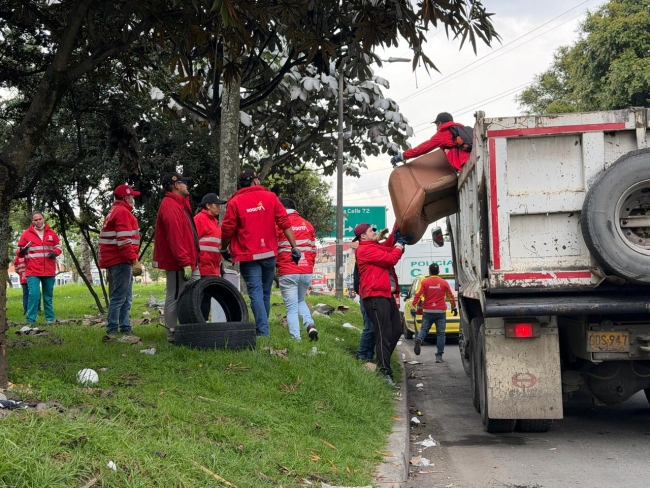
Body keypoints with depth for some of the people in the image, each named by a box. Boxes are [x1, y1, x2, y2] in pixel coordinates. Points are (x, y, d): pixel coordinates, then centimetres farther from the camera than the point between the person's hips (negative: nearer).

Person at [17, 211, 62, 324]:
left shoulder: (51, 233, 8)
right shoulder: (26, 234, 2)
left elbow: (58, 247, 14)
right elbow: (19, 251, 6)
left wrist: (55, 252, -9)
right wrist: (22, 251, -18)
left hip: (49, 271, 3)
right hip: (33, 271, -3)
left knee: (48, 296, 11)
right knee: (34, 294, -14)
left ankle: (50, 318, 20)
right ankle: (30, 320, -9)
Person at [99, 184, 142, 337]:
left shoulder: (115, 212, 21)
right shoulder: (123, 212, -11)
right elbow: (124, 240, -21)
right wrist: (134, 261, -23)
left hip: (119, 261, 10)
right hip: (121, 261, -10)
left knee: (126, 298, 12)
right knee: (119, 296, -9)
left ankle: (125, 329, 15)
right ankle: (112, 330, -7)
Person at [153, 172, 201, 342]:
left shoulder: (180, 204, 18)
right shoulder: (170, 206, -15)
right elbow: (174, 237, -22)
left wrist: (191, 259, 15)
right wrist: (185, 262, -24)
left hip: (189, 262, 10)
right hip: (178, 264, -10)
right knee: (174, 298, -3)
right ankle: (172, 335, 3)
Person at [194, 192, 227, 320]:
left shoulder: (214, 221, 20)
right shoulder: (200, 219, -8)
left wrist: (219, 266, 21)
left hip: (213, 269, 9)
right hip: (204, 268, -9)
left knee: (206, 298, 10)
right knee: (204, 298, -7)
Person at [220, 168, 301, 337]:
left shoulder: (235, 202, -2)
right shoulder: (270, 197, 3)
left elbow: (227, 230, -2)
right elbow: (285, 223, -3)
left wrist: (224, 249, 16)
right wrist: (294, 247, 0)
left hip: (248, 256, -2)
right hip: (269, 254, 2)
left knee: (256, 293, -4)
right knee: (266, 293, 14)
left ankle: (263, 331, -14)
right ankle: (262, 327, 23)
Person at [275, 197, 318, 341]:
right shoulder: (307, 224, 10)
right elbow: (313, 249, 11)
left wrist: (275, 266, 15)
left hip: (287, 273, -4)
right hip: (306, 272, 4)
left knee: (292, 308, 3)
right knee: (300, 301, 25)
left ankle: (296, 339, -5)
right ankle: (310, 325, 1)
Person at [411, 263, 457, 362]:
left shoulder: (424, 282, -1)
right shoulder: (444, 283, 3)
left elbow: (418, 295, -10)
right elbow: (450, 296, 11)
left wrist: (414, 305, -7)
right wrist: (454, 307, 23)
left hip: (428, 311, 0)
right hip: (441, 311, 0)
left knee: (424, 329, 12)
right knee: (440, 333, 3)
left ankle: (419, 339, -21)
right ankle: (439, 356, 0)